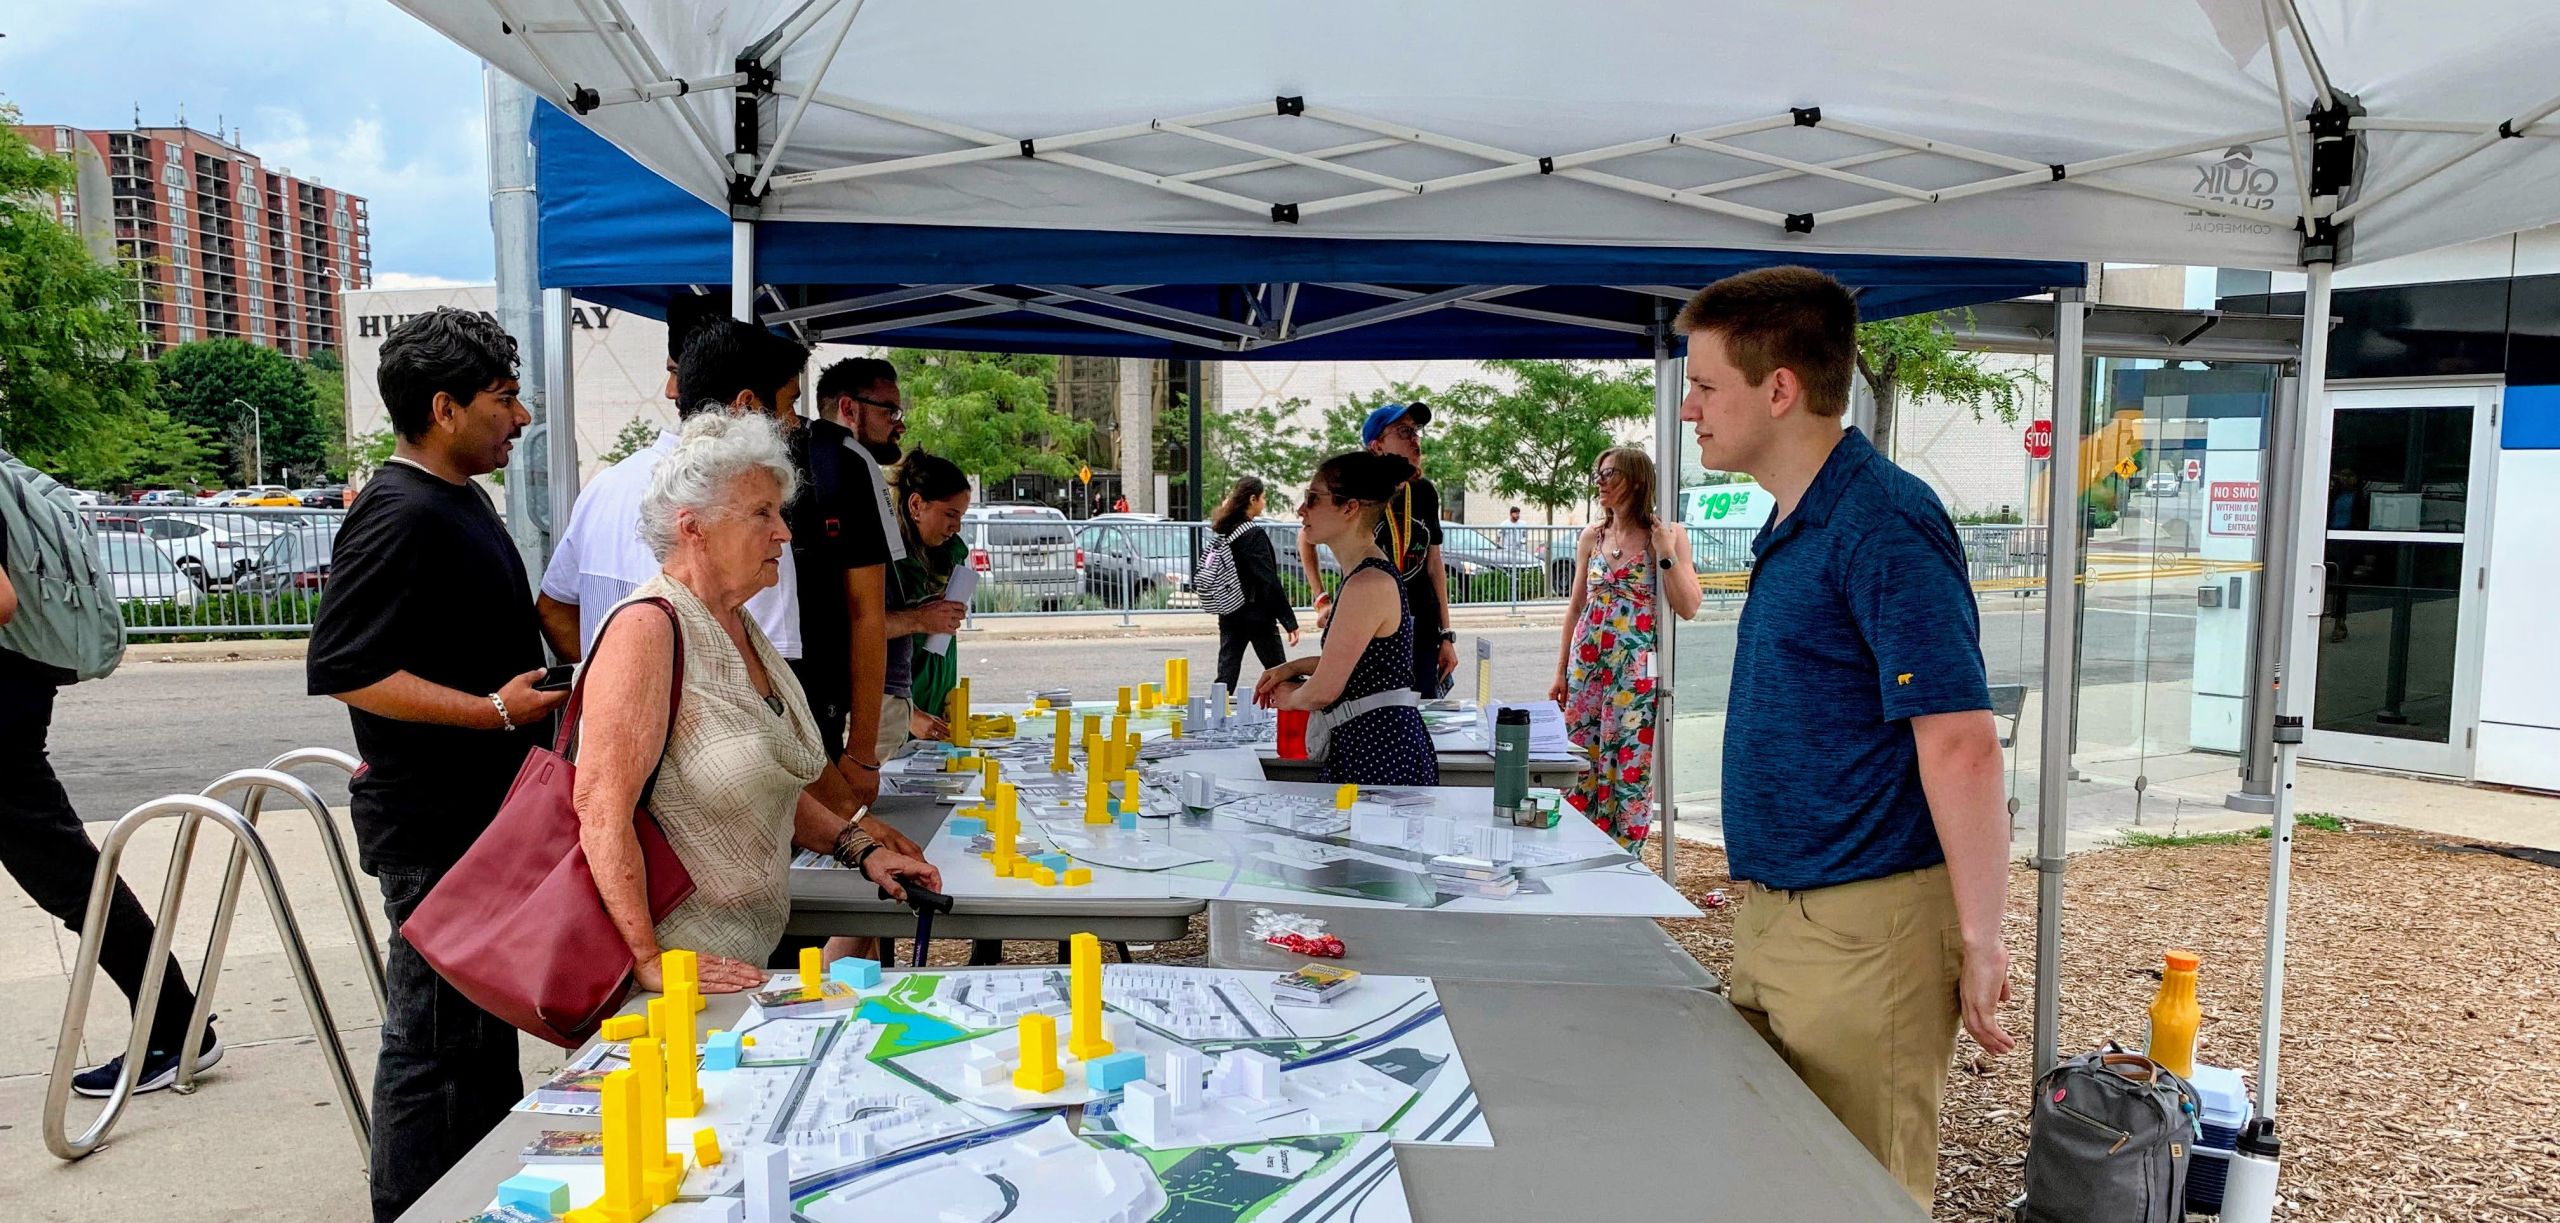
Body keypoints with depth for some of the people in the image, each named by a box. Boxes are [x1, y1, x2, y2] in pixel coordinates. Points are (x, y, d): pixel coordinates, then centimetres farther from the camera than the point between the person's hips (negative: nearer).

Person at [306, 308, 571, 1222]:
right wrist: (495, 711, -24)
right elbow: (342, 668, -25)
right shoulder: (399, 517, -19)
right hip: (434, 829, -10)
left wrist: (545, 693, 19)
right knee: (435, 1039, 0)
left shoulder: (461, 500, 13)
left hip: (491, 814, 10)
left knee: (488, 1024, 21)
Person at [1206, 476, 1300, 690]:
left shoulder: (1224, 531, 5)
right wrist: (1289, 621, -18)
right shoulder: (1254, 535, -16)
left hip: (1229, 615, 7)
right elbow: (1269, 581, -20)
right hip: (1257, 615, -7)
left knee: (1226, 675, 5)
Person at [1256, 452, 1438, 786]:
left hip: (1383, 757, -10)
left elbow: (1323, 691, -16)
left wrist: (1290, 698, 5)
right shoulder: (1365, 574, 13)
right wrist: (1294, 667, 16)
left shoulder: (1369, 584, -19)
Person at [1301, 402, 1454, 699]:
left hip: (1421, 630, 4)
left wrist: (1446, 636, 10)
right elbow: (1306, 538, 8)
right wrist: (1321, 600, 2)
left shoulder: (1424, 493, 5)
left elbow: (1434, 563, 11)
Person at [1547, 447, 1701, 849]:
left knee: (1630, 765, -1)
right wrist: (1562, 671, 13)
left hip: (1636, 671, -4)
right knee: (1584, 762, 6)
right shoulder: (1592, 536, 8)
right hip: (1588, 666, 4)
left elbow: (1689, 608, -8)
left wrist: (1666, 553, -17)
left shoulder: (1668, 536, -4)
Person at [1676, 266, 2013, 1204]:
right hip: (1775, 919, 9)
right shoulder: (1793, 528, 12)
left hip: (1863, 933, -9)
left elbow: (1961, 746, -22)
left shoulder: (1883, 524, -18)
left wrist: (1979, 945, -19)